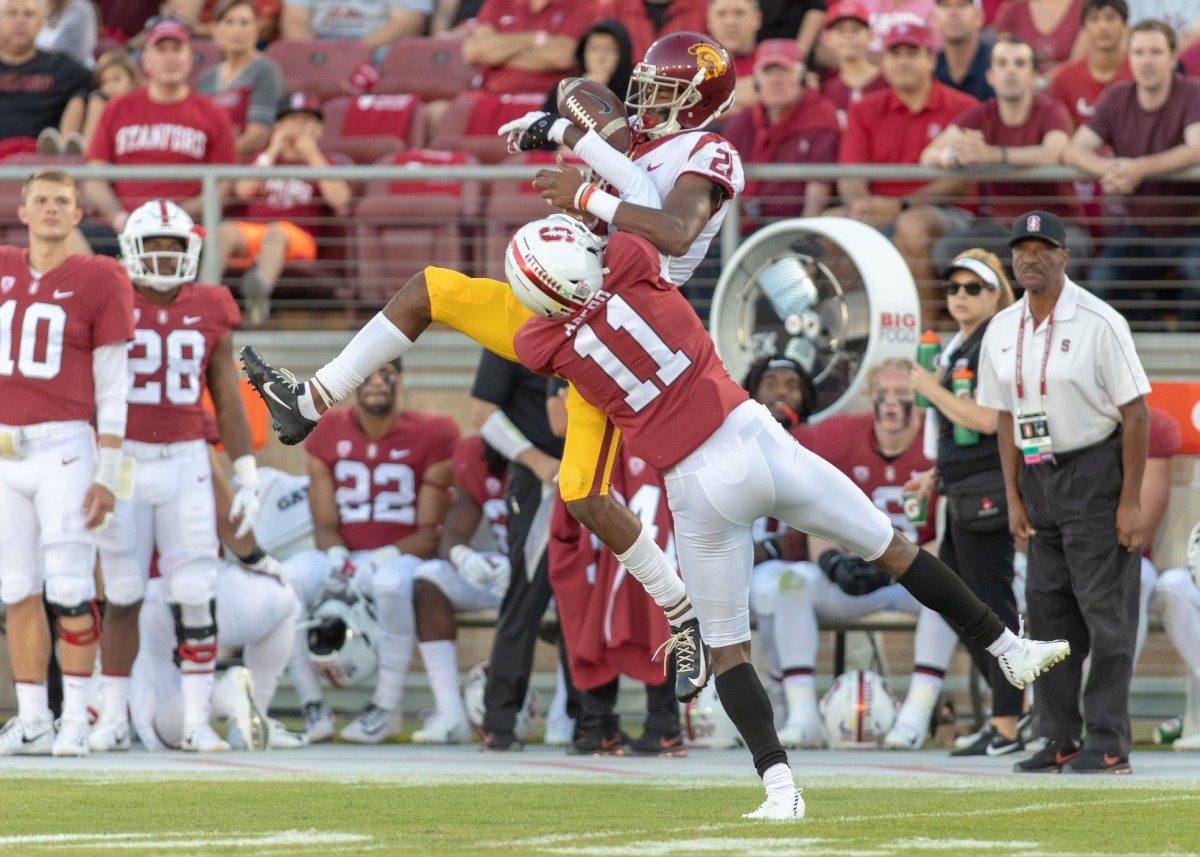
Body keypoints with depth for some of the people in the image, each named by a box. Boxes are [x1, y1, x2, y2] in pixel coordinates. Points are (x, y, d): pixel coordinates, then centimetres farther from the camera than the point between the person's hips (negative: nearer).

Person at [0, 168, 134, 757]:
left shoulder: (99, 281, -2)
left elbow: (112, 389, -3)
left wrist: (106, 476, -7)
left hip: (65, 449, -4)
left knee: (69, 587, -6)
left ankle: (76, 718, 3)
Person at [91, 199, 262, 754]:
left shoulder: (210, 313, 6)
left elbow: (228, 402, 9)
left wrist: (247, 476, 4)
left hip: (186, 463, 1)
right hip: (125, 459, -1)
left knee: (196, 597, -4)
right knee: (122, 596, 2)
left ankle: (196, 722, 0)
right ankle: (114, 717, 12)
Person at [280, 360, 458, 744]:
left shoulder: (432, 436, -4)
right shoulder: (328, 435, 7)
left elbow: (430, 533, -7)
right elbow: (325, 525, 5)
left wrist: (377, 562, -21)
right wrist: (338, 559, -18)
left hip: (401, 557, -3)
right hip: (344, 555, 3)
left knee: (390, 583, -40)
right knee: (287, 580, -28)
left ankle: (388, 706, -26)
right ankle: (313, 705, -20)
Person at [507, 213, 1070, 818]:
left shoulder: (541, 346, -5)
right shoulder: (629, 261, -8)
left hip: (696, 489, 0)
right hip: (753, 440, 0)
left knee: (727, 648, 14)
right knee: (892, 549, 18)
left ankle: (779, 786, -1)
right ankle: (1009, 650, 28)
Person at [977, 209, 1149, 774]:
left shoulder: (1099, 323, -12)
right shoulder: (1002, 331, 6)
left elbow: (1135, 413, -11)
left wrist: (1130, 501, -15)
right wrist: (1013, 498, 7)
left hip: (1096, 470, -6)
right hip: (1038, 476, 6)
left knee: (1104, 607, -7)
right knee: (1048, 608, 6)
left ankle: (1108, 743, -6)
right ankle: (1059, 740, 11)